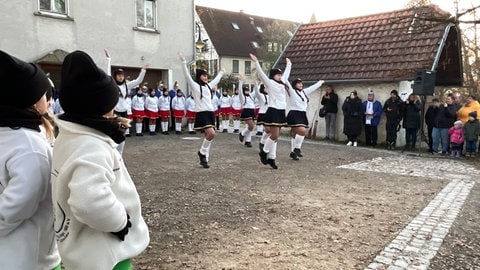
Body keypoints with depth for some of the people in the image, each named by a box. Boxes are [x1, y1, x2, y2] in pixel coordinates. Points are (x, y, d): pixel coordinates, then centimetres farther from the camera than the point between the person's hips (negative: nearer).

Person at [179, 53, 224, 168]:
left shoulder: (208, 86, 17)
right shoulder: (194, 85, -1)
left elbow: (216, 80, 36)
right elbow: (187, 75, -11)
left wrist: (221, 73, 49)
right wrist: (183, 61, -17)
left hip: (210, 113, 7)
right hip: (201, 113, -7)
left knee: (208, 136, 5)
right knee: (211, 133, -22)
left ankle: (204, 159, 13)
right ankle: (202, 152, 1)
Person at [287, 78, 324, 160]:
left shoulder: (304, 92, 17)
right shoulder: (292, 91, -3)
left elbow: (312, 87, 29)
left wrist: (320, 82, 40)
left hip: (302, 115, 7)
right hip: (294, 114, -7)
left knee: (295, 134, 9)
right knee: (302, 131, -21)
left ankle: (293, 152, 13)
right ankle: (297, 148, -7)